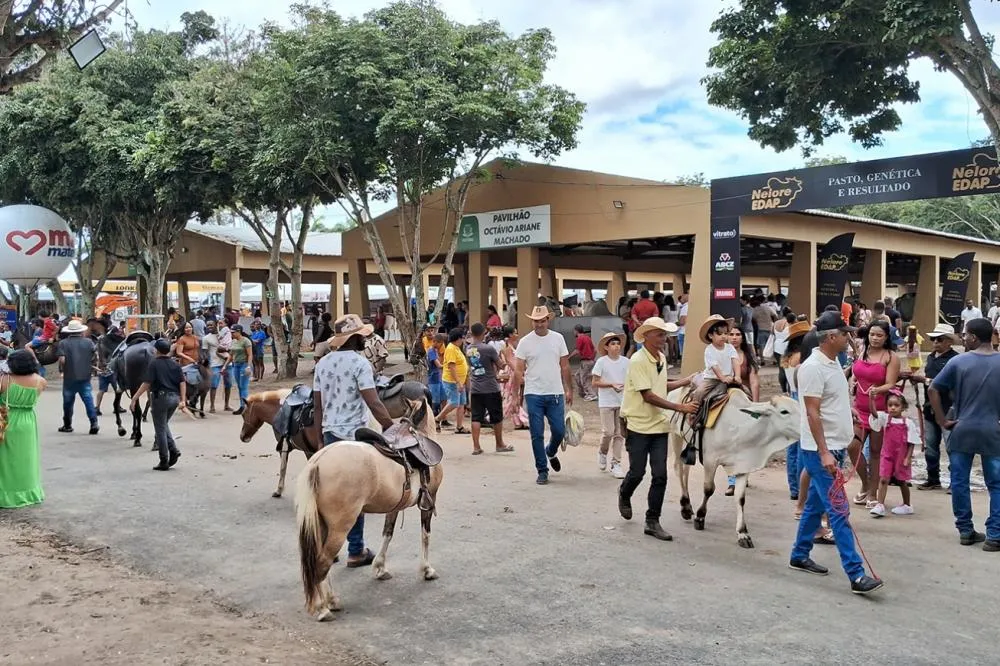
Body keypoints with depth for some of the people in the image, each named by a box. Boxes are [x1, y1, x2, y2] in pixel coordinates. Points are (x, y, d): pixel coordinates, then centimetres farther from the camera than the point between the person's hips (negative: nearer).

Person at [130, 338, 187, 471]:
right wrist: (183, 400, 3)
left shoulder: (154, 364, -6)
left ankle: (164, 462, 6)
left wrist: (134, 399, -10)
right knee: (164, 425, 23)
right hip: (174, 397, 5)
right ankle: (174, 451, 6)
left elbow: (146, 384, -12)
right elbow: (182, 383, 3)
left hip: (161, 397, -5)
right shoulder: (175, 365, 9)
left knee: (160, 429, 4)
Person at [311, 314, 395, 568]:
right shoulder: (359, 362, -14)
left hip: (330, 433, 7)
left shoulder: (323, 363, 8)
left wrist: (320, 434, 17)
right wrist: (393, 428, -13)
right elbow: (373, 403, -19)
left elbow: (317, 404, 10)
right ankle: (356, 551, 11)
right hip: (354, 436, -6)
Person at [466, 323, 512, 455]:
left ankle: (476, 447, 3)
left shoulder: (468, 349, 3)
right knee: (497, 418, 10)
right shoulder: (489, 348, -15)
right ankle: (500, 445, 20)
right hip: (491, 389, -5)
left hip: (475, 389, 5)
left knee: (476, 418, 6)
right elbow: (501, 365, -7)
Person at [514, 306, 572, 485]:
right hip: (533, 395, -2)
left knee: (559, 431, 3)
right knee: (537, 435, 1)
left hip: (555, 393, 2)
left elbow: (565, 366, 9)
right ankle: (542, 471, 13)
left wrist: (568, 389, 7)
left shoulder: (558, 338, 4)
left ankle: (551, 453, 36)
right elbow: (518, 370, -1)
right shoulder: (525, 342, -2)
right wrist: (517, 394, -6)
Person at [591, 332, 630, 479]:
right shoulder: (601, 362, -6)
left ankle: (616, 464, 12)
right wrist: (612, 385, -17)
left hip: (622, 402, 3)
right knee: (608, 432, -7)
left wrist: (625, 386, -13)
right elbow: (595, 382, -5)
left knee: (619, 433, 4)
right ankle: (602, 453, 24)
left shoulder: (626, 362, 3)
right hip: (606, 402, -3)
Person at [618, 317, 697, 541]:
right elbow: (648, 395, -21)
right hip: (638, 425, -6)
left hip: (659, 426, 6)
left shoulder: (661, 359, 8)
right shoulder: (637, 361, -16)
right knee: (637, 472, 5)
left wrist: (685, 382, 13)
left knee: (660, 476, 2)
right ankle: (624, 496, 38)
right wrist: (680, 407, -22)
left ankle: (652, 522, 11)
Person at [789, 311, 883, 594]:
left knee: (815, 505, 17)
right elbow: (812, 413, -22)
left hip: (834, 446, 10)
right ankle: (856, 575, -8)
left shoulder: (833, 362, 11)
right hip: (820, 450, -10)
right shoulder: (813, 368, -18)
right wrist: (824, 452, -25)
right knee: (839, 512, -9)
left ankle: (799, 556, 29)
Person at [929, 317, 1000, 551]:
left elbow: (934, 389, -6)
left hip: (962, 430, 0)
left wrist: (942, 420, 1)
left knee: (959, 482, 10)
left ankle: (966, 531, 16)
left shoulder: (958, 362, -5)